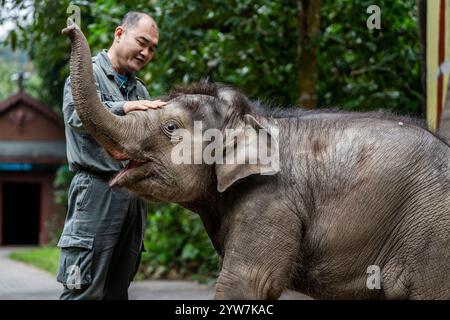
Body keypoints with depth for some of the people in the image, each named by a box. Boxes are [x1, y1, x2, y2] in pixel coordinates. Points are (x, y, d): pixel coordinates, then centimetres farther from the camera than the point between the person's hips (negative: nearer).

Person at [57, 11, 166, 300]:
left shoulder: (139, 89, 23)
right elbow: (76, 114, -17)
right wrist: (124, 107, -31)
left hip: (134, 196, 7)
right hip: (98, 187, -7)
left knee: (117, 290, 7)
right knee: (84, 290, -11)